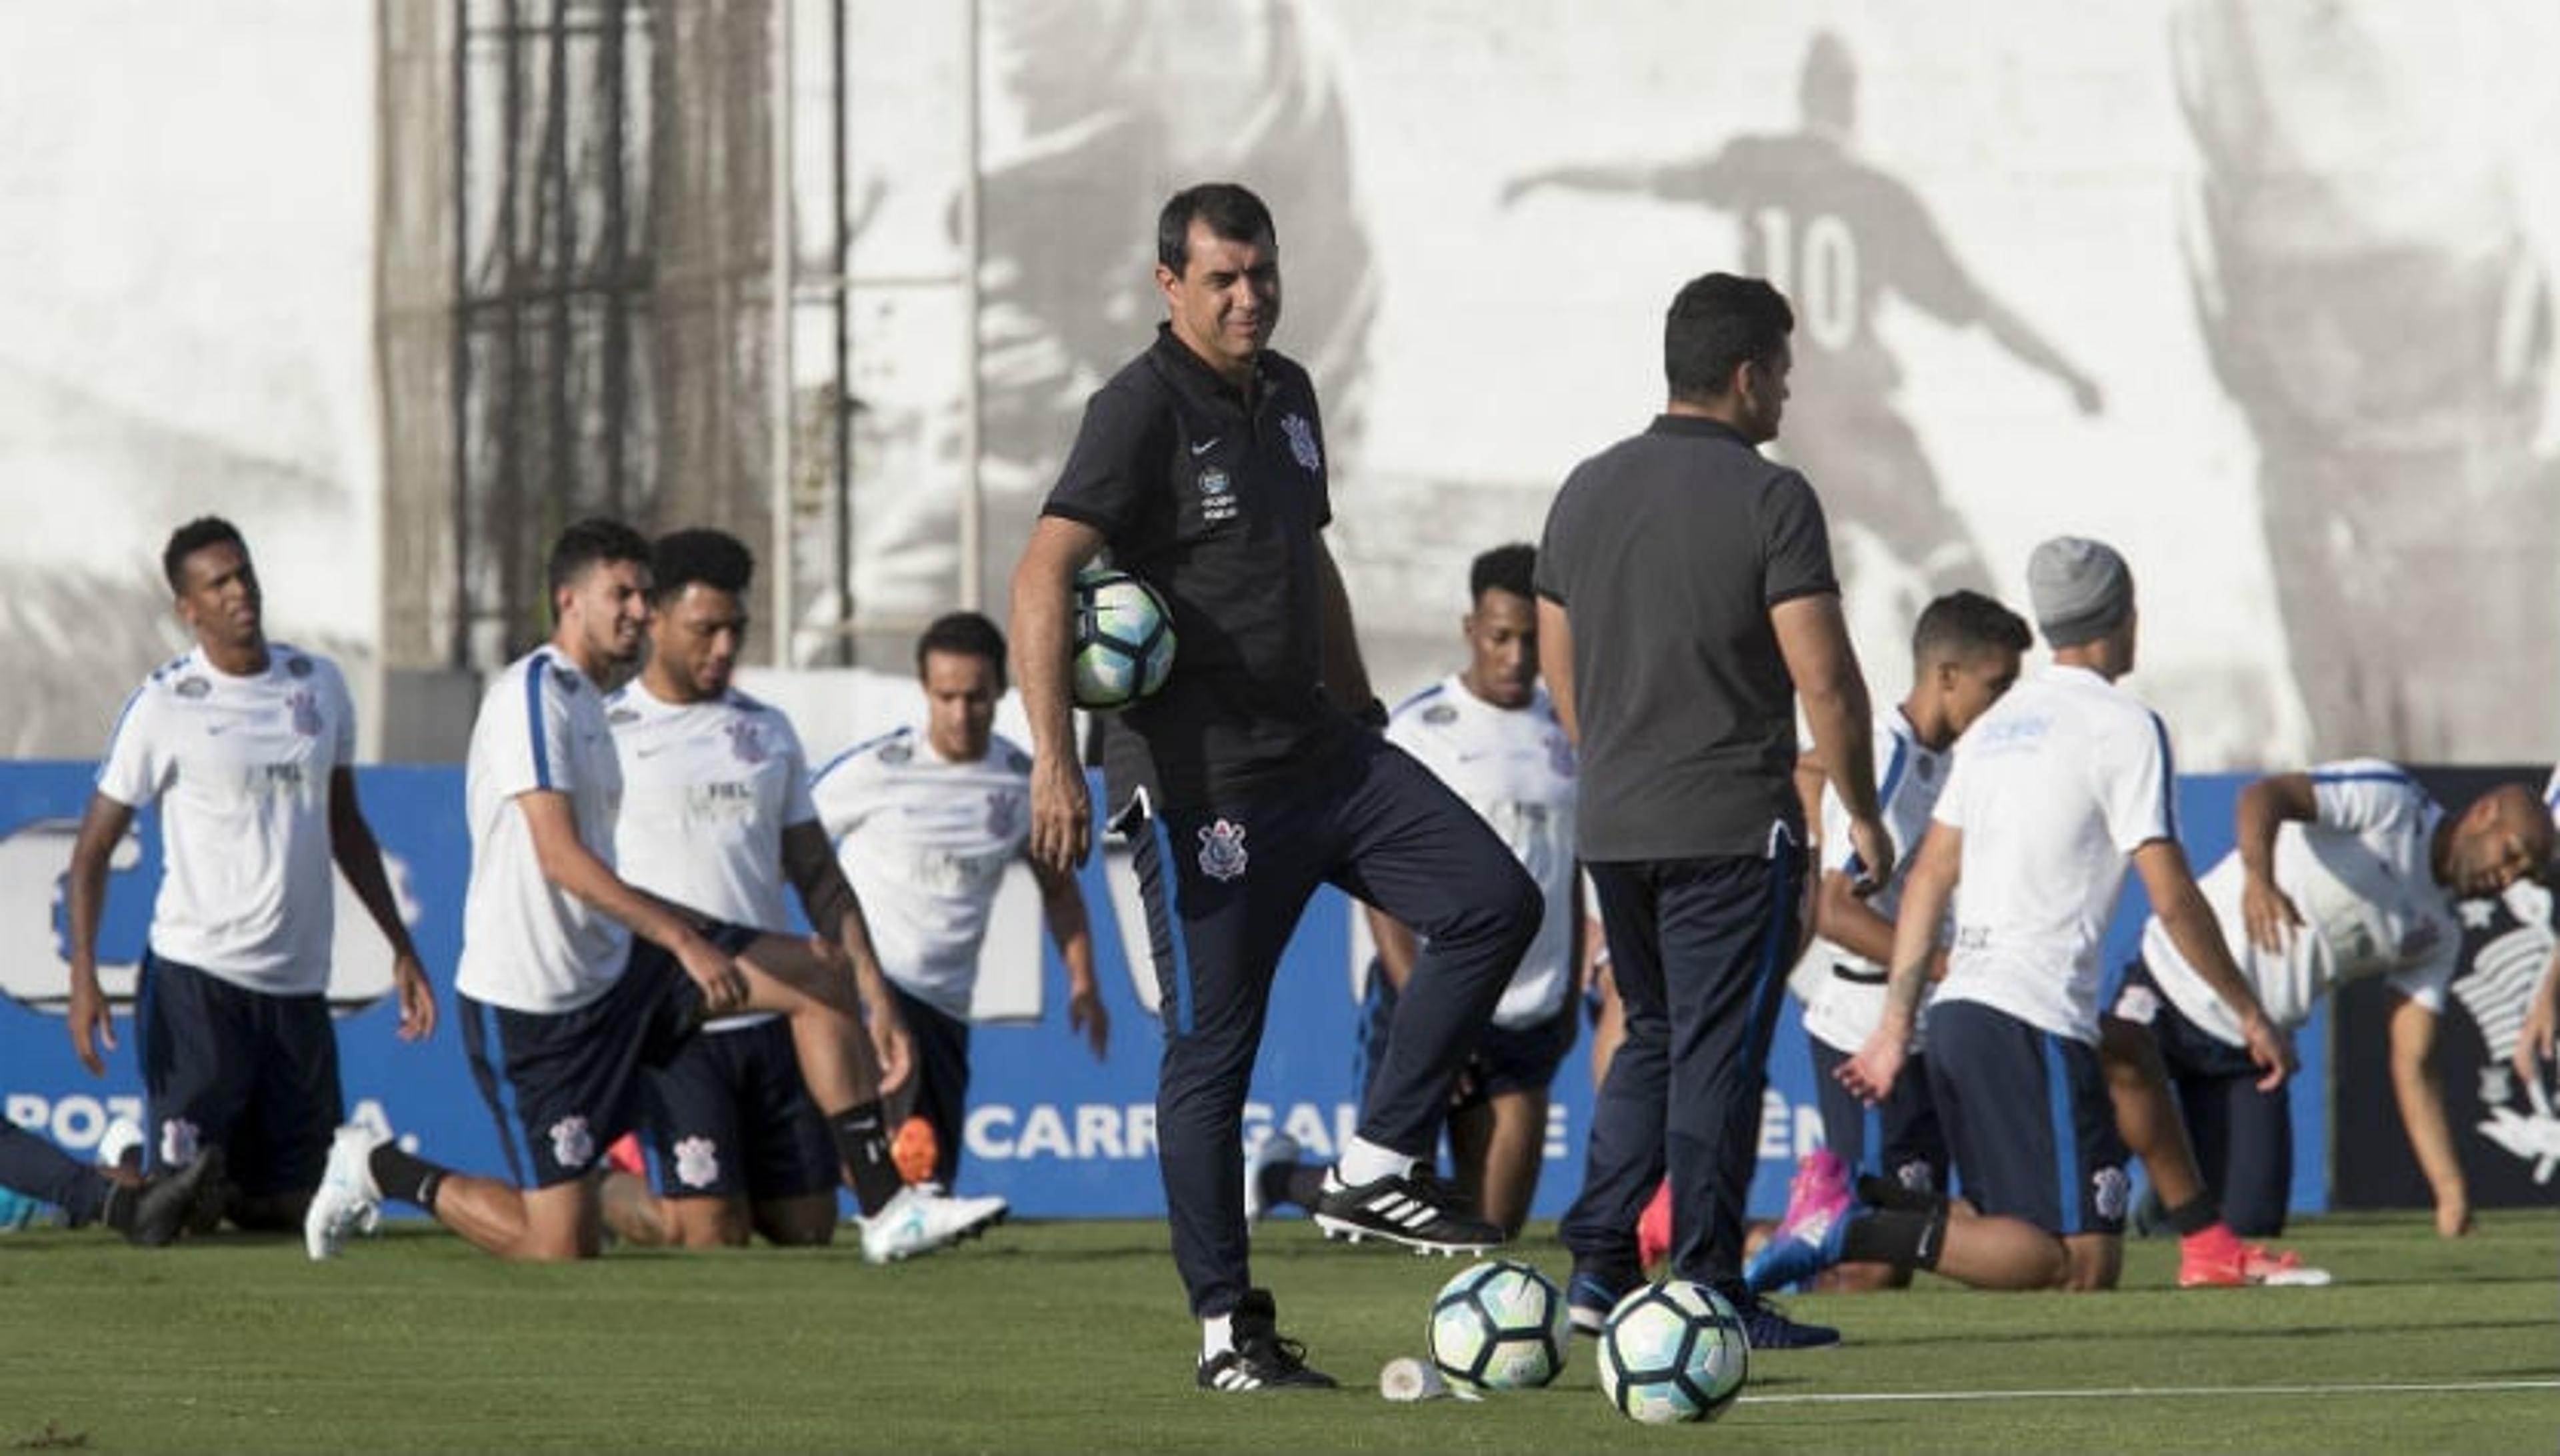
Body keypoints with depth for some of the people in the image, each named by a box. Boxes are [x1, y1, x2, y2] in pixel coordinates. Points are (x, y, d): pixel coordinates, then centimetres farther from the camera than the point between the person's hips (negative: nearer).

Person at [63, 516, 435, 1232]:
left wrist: (403, 952, 18)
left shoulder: (319, 684, 9)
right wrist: (84, 974, -17)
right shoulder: (165, 705, -6)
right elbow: (93, 849, -4)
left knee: (285, 1209, 7)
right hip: (197, 979, -5)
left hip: (299, 985, 5)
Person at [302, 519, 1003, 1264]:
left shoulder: (584, 701, 16)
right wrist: (683, 939, -28)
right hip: (528, 999, -9)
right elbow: (560, 857, -24)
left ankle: (885, 1208, -5)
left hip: (613, 970, 9)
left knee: (823, 978, -3)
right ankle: (377, 1167, 13)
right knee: (563, 1244, -9)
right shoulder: (531, 693, -14)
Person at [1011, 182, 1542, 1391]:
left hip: (1317, 751, 8)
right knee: (1213, 1046, -3)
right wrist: (1054, 761, -32)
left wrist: (1361, 715, 26)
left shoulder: (1286, 395, 12)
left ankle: (1377, 1168, 4)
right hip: (1200, 780, -8)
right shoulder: (1143, 411, -13)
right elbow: (1043, 577, -23)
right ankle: (1226, 1328, 4)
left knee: (1494, 902, -2)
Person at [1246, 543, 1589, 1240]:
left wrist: (1571, 993, 16)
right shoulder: (1421, 730, -7)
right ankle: (1278, 1174, 26)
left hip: (1530, 1018, 5)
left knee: (1494, 1229, -1)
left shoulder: (1563, 733, 11)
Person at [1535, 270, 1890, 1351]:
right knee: (1718, 1058, -2)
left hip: (1611, 827, 6)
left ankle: (1595, 1265, 10)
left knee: (1653, 1037, 19)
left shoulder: (1587, 490, 10)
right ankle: (1709, 1294, -1)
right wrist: (1861, 813, -4)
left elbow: (1558, 662, 17)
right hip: (1732, 831, -6)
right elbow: (1824, 678, -14)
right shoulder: (1768, 499, -11)